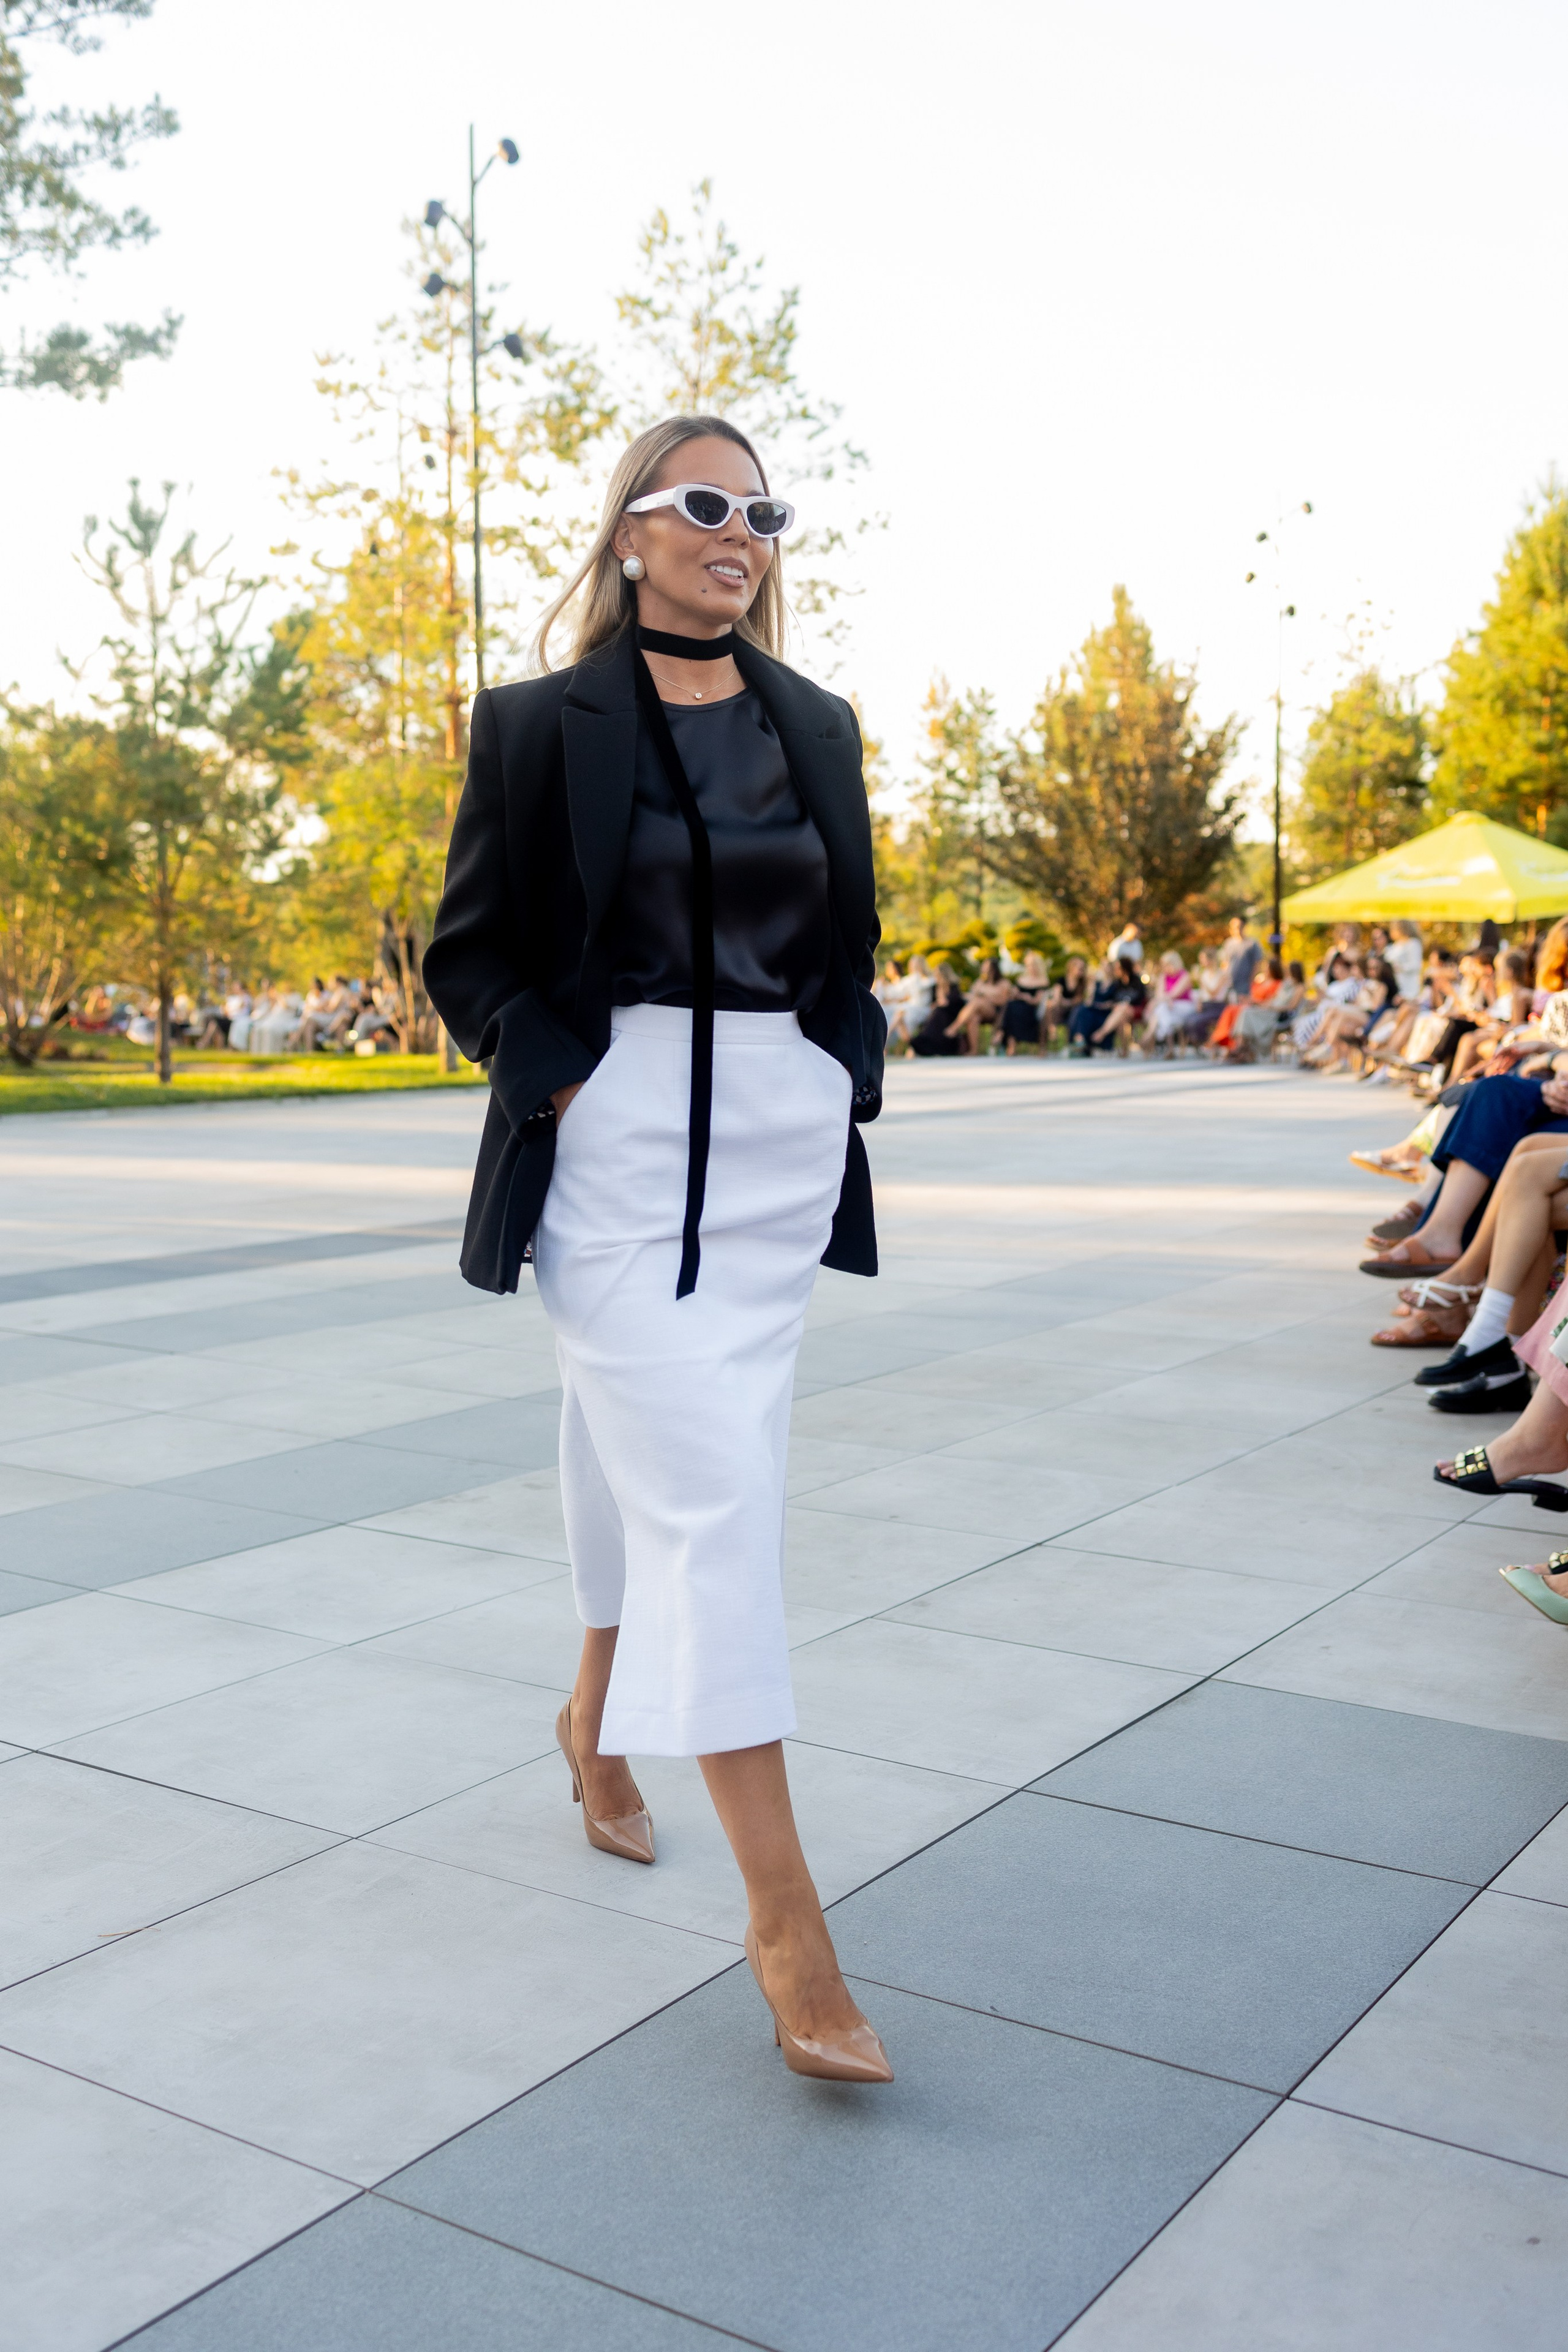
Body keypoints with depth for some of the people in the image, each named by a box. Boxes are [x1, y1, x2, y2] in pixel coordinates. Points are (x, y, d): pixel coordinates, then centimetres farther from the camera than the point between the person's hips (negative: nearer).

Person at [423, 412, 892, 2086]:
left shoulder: (816, 728, 12)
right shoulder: (541, 724, -1)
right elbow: (468, 953, 0)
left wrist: (843, 1077, 5)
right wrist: (568, 1085, -11)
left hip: (781, 1146, 5)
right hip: (618, 1140, -5)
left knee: (660, 1462, 15)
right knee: (711, 1489, -11)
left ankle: (600, 1716, 43)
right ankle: (784, 1921, -8)